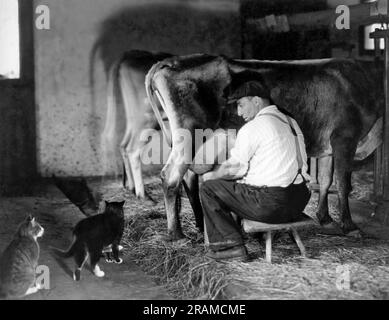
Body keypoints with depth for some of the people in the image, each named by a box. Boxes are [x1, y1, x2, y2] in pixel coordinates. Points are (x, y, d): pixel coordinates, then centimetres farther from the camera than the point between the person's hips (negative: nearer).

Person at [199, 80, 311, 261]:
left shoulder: (252, 129, -11)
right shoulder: (291, 122, 16)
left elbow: (234, 169, -7)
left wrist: (210, 176, 14)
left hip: (270, 206, -9)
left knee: (208, 188, 5)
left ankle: (230, 244, 0)